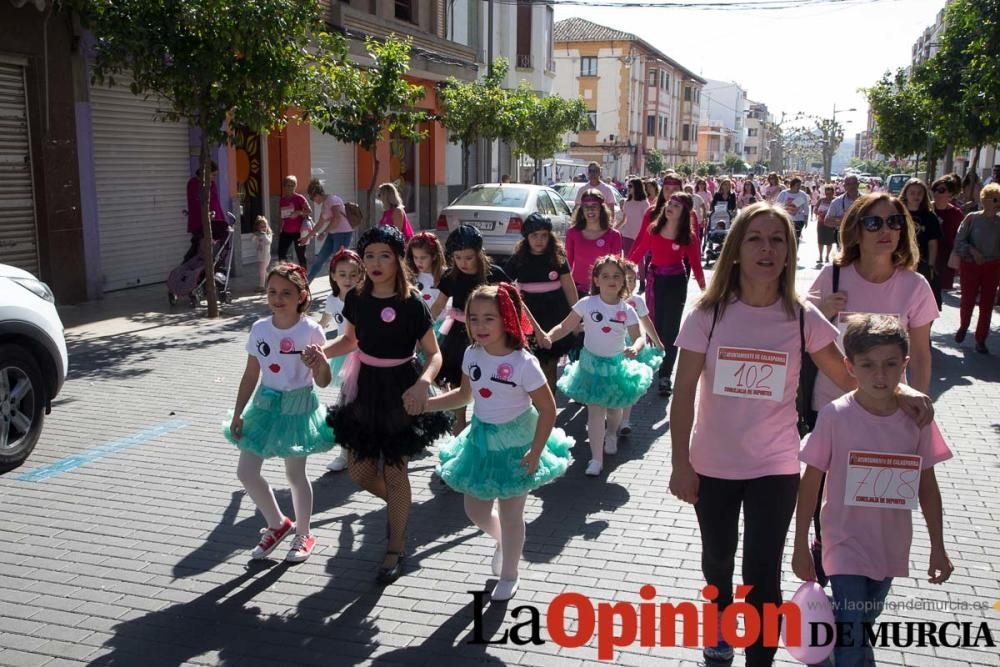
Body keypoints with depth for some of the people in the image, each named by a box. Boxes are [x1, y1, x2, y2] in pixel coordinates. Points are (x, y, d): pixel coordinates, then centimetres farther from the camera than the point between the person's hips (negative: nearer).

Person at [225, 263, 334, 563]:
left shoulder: (311, 330, -14)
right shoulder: (259, 329, -3)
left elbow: (323, 382, -11)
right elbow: (251, 375, 6)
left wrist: (320, 362, -32)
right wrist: (238, 414, 5)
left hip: (298, 406, -5)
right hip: (266, 404, 5)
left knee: (295, 474, 6)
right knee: (246, 471, 6)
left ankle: (303, 534, 29)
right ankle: (277, 524, 28)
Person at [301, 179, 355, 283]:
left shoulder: (332, 199, -13)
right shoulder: (323, 205, 15)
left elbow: (337, 219, -25)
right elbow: (320, 224, 23)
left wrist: (324, 233, -23)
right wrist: (308, 237, 26)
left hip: (343, 233, -9)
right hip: (333, 234, 9)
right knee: (319, 259, 11)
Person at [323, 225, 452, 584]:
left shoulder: (411, 303, -17)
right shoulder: (356, 298, -3)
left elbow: (434, 354, -13)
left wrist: (422, 384, -32)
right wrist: (322, 350, -6)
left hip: (400, 389, -5)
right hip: (365, 386, 5)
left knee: (394, 472, 6)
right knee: (359, 471, 11)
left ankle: (396, 550, 24)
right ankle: (398, 505, 44)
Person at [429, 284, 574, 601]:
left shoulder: (523, 363, -25)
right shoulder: (472, 355, -7)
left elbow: (548, 410, -19)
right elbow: (464, 395, 9)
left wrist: (535, 452, -21)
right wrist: (425, 403, -1)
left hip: (515, 445, -5)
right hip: (481, 441, 6)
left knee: (510, 515, 9)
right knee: (475, 510, 15)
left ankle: (509, 576, 33)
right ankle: (501, 541, 50)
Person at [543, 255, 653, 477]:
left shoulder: (627, 310, -10)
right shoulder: (587, 304, -14)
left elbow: (639, 337, -9)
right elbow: (565, 326, -9)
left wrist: (635, 348, -31)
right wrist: (549, 337, -28)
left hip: (616, 365, 2)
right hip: (592, 364, -2)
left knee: (614, 407, 20)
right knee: (595, 411, -4)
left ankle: (611, 435, 54)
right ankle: (596, 458, 3)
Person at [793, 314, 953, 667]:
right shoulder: (835, 415, -17)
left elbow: (927, 486, 3)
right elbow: (810, 482, -9)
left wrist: (938, 548, 5)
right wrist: (801, 546, -5)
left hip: (891, 545, 4)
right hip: (846, 543, -4)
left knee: (866, 623, 23)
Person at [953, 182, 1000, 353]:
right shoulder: (972, 218, -6)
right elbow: (959, 241, -6)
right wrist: (973, 251, -19)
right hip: (970, 265, -2)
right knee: (967, 301, 7)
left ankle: (981, 340, 16)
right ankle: (963, 327, 37)